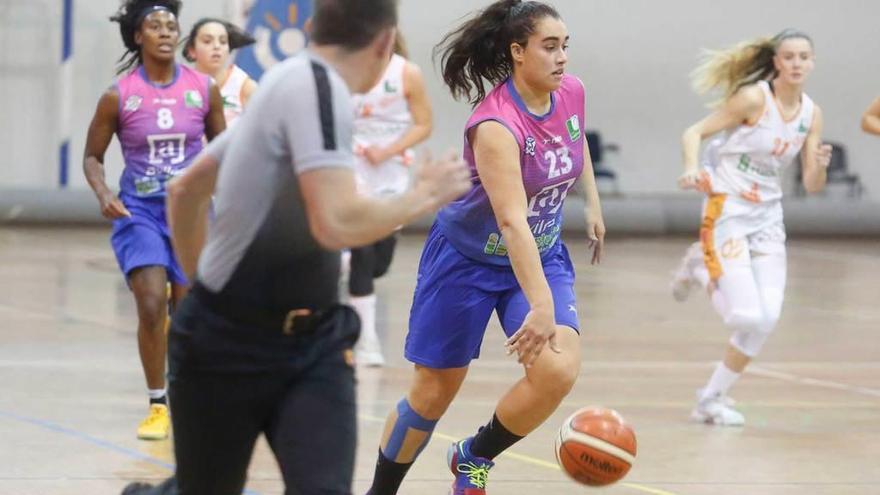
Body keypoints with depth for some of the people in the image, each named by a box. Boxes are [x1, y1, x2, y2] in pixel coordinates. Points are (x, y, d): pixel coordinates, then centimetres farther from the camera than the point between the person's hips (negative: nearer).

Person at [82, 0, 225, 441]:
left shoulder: (204, 90, -2)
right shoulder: (118, 95, -6)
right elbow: (92, 157, 3)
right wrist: (104, 194, -15)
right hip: (139, 210, -2)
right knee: (151, 305, -17)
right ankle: (157, 405, -3)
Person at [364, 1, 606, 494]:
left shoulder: (572, 92, -10)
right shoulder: (496, 124, -31)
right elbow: (512, 222, -42)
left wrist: (593, 203, 15)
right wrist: (542, 307, -50)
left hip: (542, 255, 5)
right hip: (468, 257, -5)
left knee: (559, 371, -17)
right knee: (434, 393, 4)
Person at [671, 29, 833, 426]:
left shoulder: (811, 113, 3)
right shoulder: (753, 98, -13)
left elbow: (811, 186, 6)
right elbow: (695, 132, -11)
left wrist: (819, 166, -16)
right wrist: (692, 168, -30)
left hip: (768, 218, 6)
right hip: (727, 211, -6)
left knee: (766, 318, -4)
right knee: (747, 316, -15)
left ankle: (713, 398, 13)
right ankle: (702, 270, 15)